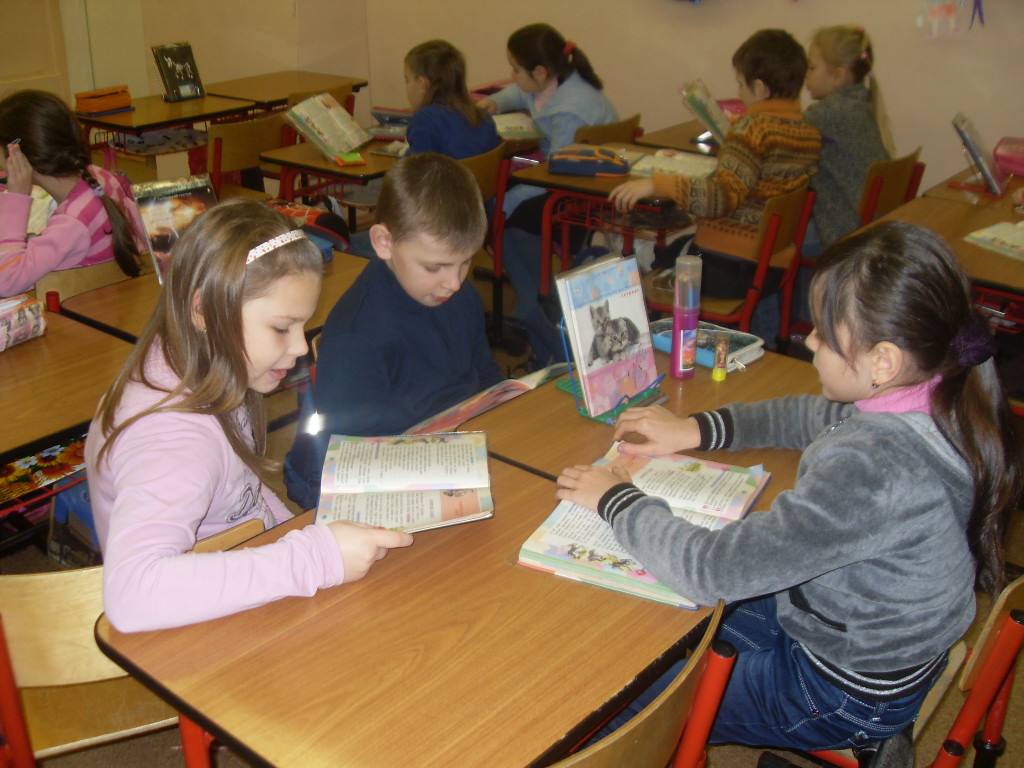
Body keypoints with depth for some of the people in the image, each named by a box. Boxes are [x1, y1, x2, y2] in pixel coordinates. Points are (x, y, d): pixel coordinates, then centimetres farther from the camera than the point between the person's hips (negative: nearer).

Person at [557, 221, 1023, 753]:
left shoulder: (870, 470, -40)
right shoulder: (939, 403, -12)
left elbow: (712, 571, -37)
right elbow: (820, 416, 9)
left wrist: (616, 501, -20)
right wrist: (698, 429, 2)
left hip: (843, 695, -8)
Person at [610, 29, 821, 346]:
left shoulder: (755, 126, -17)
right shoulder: (810, 132, 5)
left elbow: (722, 195, -30)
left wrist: (654, 184, -33)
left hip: (727, 268, -8)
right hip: (776, 266, 8)